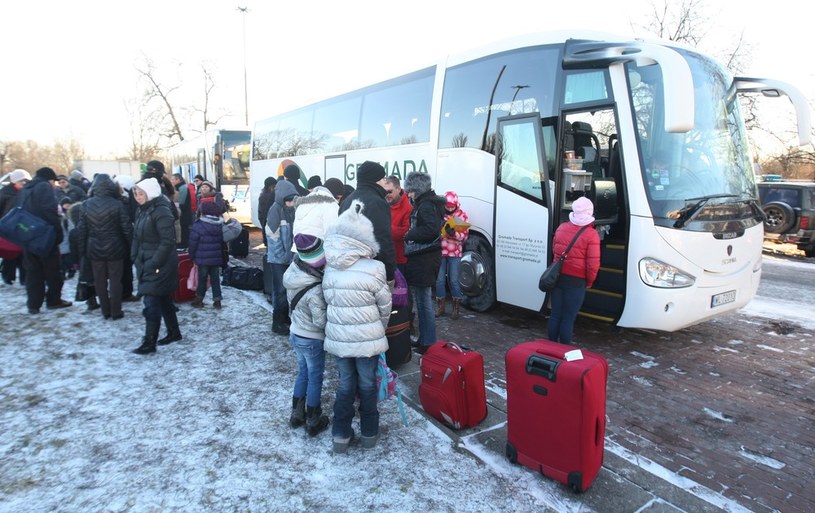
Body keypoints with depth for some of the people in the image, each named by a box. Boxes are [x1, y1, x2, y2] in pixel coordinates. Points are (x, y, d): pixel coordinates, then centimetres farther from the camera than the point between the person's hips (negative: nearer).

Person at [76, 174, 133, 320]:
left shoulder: (86, 205, -2)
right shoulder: (117, 204, -12)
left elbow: (81, 230, 1)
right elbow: (127, 228, -11)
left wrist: (82, 248, 10)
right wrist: (131, 246, -1)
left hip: (94, 249, 3)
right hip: (114, 248, -3)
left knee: (99, 280, 13)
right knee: (115, 280, 5)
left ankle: (105, 311, 20)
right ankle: (116, 312, 10)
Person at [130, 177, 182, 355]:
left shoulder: (161, 211, -16)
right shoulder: (142, 210, 12)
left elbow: (167, 241, -20)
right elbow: (137, 237, 18)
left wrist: (155, 263, -20)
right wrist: (136, 258, 9)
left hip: (159, 265, -9)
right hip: (146, 263, 9)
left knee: (151, 303, -6)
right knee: (164, 300, 17)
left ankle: (149, 343, 2)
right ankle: (174, 332, 29)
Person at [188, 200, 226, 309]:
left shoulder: (198, 227, -13)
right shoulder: (220, 226, 5)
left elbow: (193, 244, -9)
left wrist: (192, 256, 4)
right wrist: (223, 258, 19)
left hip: (203, 259, -4)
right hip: (217, 258, 4)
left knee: (202, 279, 7)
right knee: (215, 279, 8)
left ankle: (199, 299, 18)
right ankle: (217, 301, 9)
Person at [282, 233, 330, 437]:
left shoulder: (292, 275, -9)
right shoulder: (315, 289, -31)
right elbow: (321, 321, -23)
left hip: (295, 334, 7)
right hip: (312, 340, -7)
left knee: (303, 373, 23)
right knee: (315, 378, 11)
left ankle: (297, 414, 36)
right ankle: (313, 422, 26)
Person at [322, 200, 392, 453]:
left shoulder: (329, 269, -7)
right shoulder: (373, 269, -17)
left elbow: (328, 302, 1)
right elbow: (385, 306, -7)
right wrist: (379, 328, 11)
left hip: (338, 338, 3)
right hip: (367, 339, -3)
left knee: (346, 385, 19)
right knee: (367, 385, 16)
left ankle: (341, 435, 27)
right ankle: (369, 433, 32)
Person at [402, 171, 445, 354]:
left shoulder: (426, 205, -14)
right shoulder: (425, 203, 17)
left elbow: (432, 229, -27)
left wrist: (410, 235, -16)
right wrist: (411, 234, 5)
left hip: (424, 260, -10)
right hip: (422, 258, 10)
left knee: (424, 301, -4)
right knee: (423, 300, 16)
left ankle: (428, 343, 5)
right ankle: (424, 339, 26)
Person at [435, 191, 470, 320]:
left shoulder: (462, 215, -1)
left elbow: (465, 235, -5)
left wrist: (454, 233, -25)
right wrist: (443, 229, -20)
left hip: (455, 253, -1)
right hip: (440, 252, 1)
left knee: (454, 280, 3)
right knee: (439, 280, 5)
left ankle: (456, 308, 14)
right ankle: (440, 306, 20)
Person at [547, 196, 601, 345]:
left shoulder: (561, 227, 1)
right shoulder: (591, 235, -14)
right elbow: (593, 264, -14)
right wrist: (589, 281, 1)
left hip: (557, 277, 4)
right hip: (576, 281, -4)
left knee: (555, 315, 14)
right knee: (568, 318, 6)